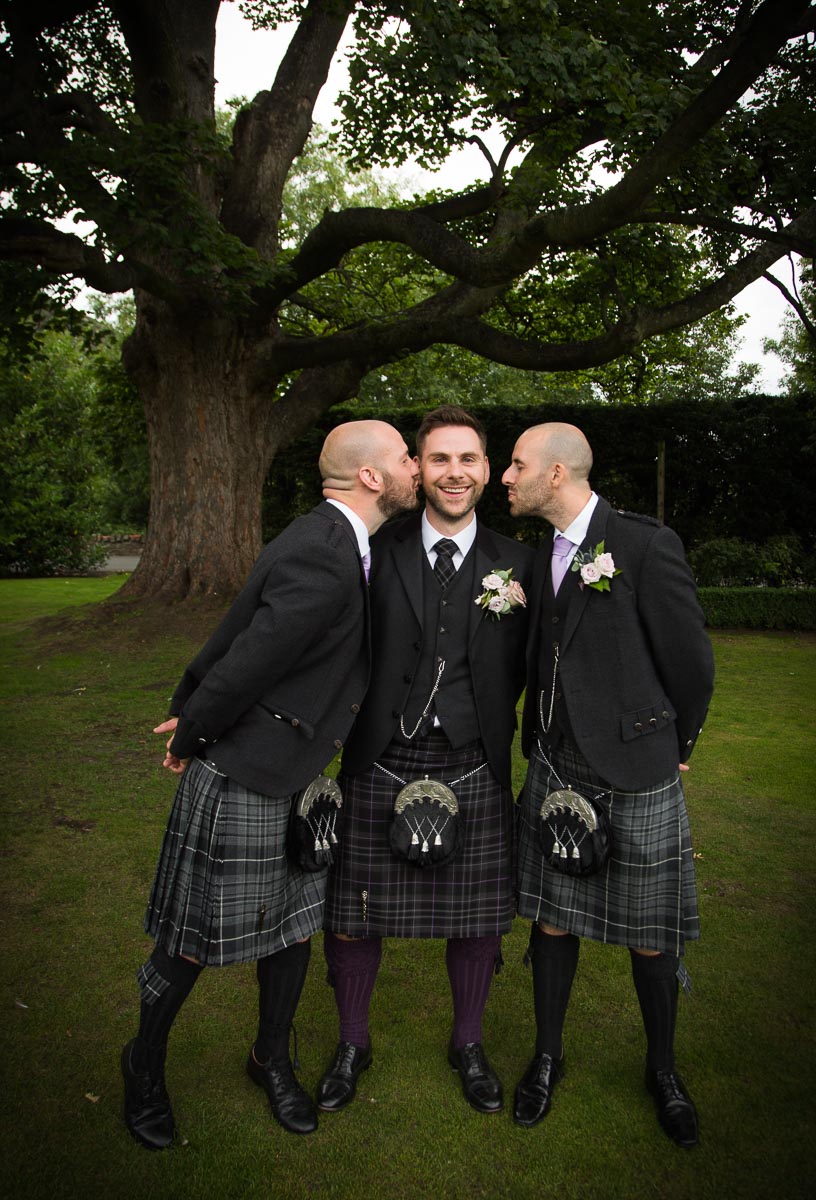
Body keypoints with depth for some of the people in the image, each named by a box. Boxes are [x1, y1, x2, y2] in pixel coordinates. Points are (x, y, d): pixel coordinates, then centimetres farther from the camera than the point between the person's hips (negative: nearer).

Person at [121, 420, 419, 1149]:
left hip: (296, 778, 9)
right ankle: (145, 1065, 40)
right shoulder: (321, 559, -28)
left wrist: (191, 714, 12)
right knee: (194, 944, 12)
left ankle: (273, 1060, 43)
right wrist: (189, 741, -8)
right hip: (242, 781, -9)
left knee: (296, 927, 19)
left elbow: (239, 627, 9)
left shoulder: (337, 542, 4)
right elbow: (244, 662, -25)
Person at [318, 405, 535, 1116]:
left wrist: (487, 720, -3)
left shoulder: (515, 563, 2)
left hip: (474, 770, 1)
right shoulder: (378, 552, -1)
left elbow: (519, 666, 7)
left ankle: (469, 1044, 41)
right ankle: (352, 1045, 38)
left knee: (477, 920, 14)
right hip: (380, 765, 0)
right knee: (355, 913, 11)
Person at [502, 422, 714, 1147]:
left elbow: (693, 665, -9)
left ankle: (663, 1071, 37)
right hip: (555, 768, 5)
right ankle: (548, 1057, 37)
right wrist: (542, 741, 12)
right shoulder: (538, 553, 6)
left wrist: (672, 749, 2)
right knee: (552, 920, 15)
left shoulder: (646, 545, -14)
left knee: (650, 937, 11)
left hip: (635, 776, -5)